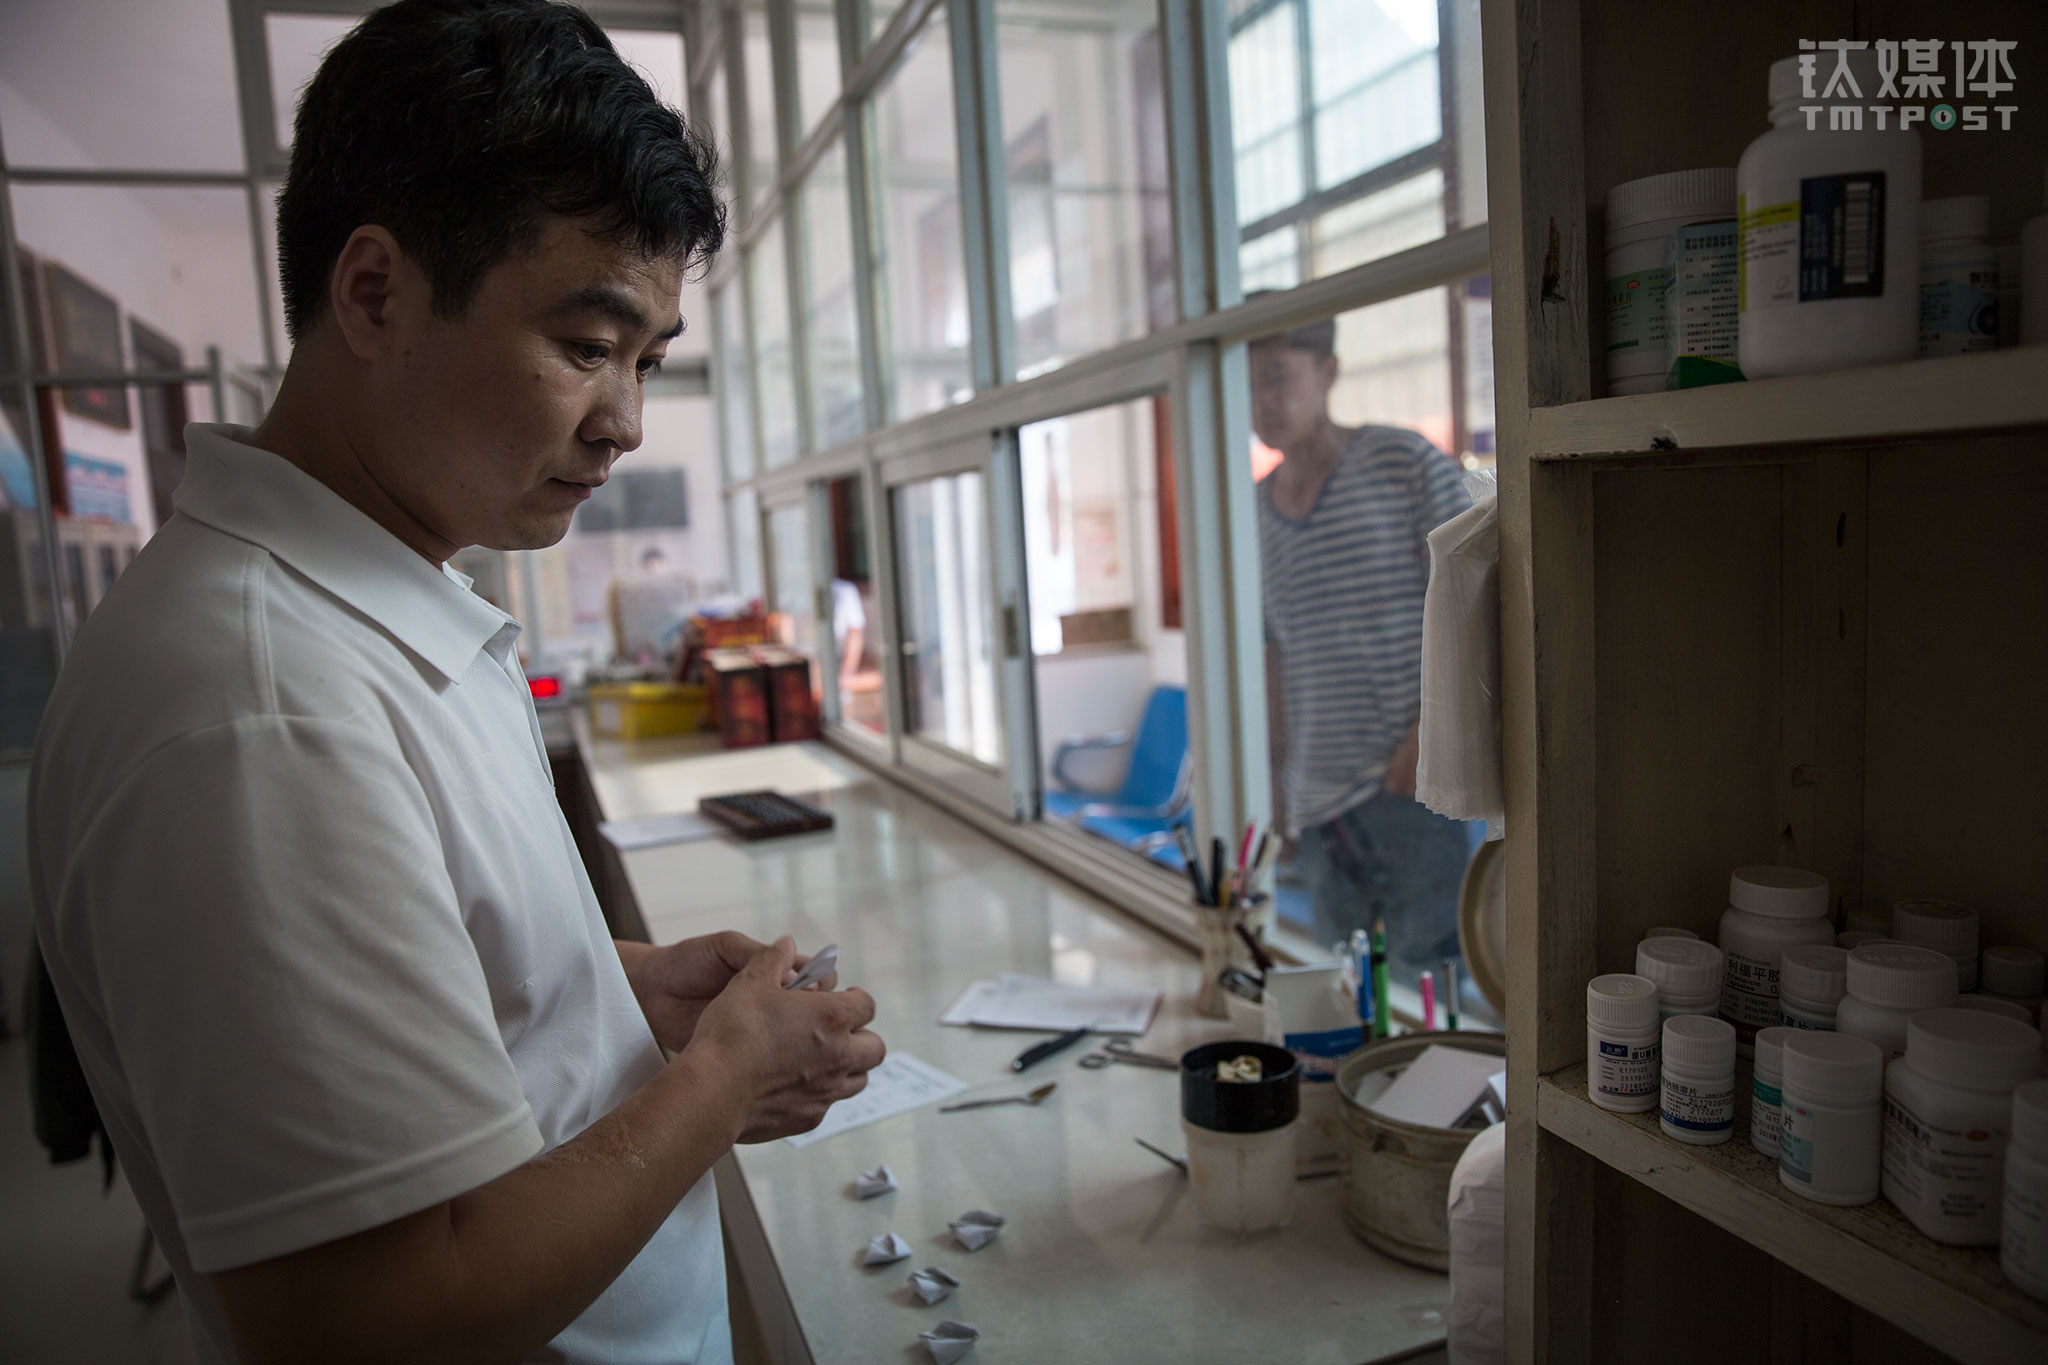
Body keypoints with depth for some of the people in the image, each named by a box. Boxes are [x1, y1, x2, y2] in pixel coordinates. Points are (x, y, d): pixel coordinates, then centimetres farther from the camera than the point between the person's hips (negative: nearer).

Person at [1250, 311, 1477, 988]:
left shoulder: (1405, 462, -2)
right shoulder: (1256, 510, 12)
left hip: (1407, 774, -5)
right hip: (1317, 788, 5)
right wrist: (1276, 768, 13)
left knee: (1423, 965, -7)